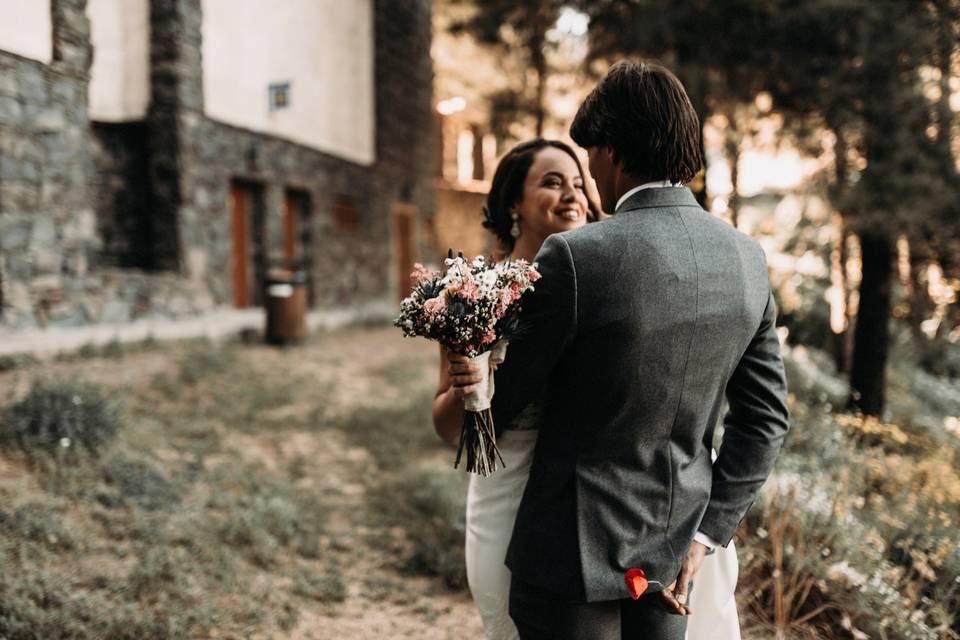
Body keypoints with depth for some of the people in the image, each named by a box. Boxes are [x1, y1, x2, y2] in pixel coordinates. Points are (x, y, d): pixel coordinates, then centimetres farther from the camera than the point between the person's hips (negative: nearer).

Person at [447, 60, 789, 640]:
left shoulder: (576, 256, -21)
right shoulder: (747, 258, -2)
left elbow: (505, 400, -9)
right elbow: (767, 415, 2)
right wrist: (706, 535, 5)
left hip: (575, 549, -5)